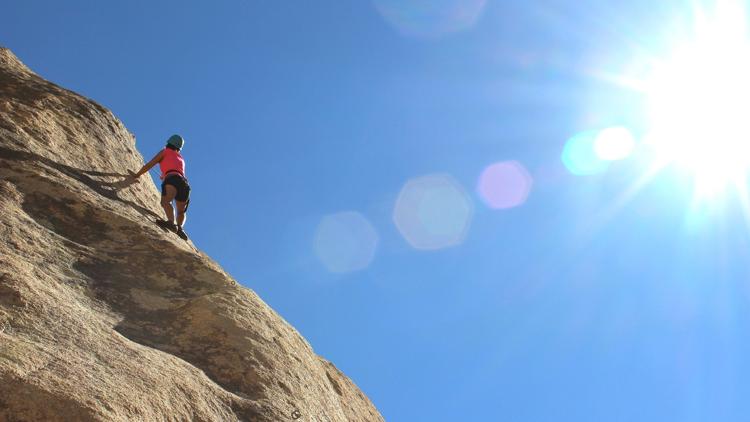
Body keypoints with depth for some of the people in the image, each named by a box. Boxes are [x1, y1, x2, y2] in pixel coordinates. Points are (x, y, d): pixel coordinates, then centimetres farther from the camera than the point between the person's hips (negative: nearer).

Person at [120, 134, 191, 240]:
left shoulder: (165, 151, 23)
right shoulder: (181, 159, 39)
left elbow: (149, 165, 17)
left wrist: (135, 176, 24)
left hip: (172, 179, -6)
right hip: (184, 183, 6)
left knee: (166, 202, -30)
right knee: (181, 212, 20)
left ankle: (171, 222, -57)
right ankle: (180, 227, -9)